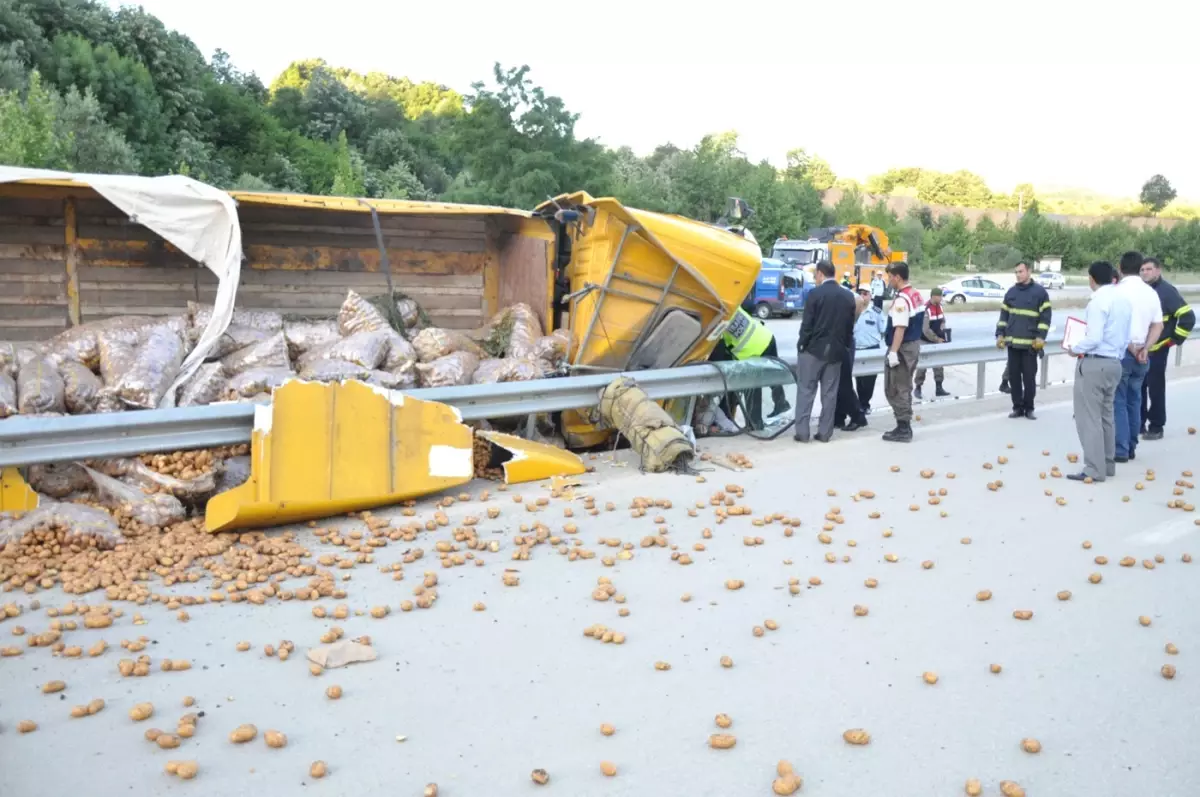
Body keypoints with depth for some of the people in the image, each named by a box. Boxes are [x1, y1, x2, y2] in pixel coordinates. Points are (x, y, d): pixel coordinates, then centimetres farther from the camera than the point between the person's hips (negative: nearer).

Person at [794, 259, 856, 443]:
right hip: (836, 350, 5)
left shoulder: (815, 293, -10)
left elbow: (807, 324, -11)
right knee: (829, 393, 8)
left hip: (814, 349, -5)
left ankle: (802, 432, -1)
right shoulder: (849, 296, 7)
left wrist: (801, 345, -1)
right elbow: (850, 326, 9)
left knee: (805, 391, 1)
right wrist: (844, 346, 15)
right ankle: (824, 432, 9)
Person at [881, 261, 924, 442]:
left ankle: (903, 429, 2)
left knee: (895, 390, -2)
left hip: (902, 348, -10)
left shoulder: (901, 299, -20)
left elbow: (900, 328, -26)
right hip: (914, 345, 10)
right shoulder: (916, 295, 10)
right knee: (904, 388, 17)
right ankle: (904, 427, 23)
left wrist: (893, 351, -27)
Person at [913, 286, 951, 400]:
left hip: (938, 341, 7)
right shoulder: (925, 309, -21)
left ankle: (938, 388, 15)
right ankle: (917, 388, 10)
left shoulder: (940, 307, 3)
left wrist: (942, 335, -2)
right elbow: (925, 330, -23)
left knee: (939, 364, 8)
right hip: (925, 341, -7)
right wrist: (937, 339, -18)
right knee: (922, 365, 0)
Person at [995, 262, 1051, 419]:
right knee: (1013, 376, 5)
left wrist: (1040, 337, -13)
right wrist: (1000, 334, 6)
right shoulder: (1011, 292, 11)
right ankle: (1018, 407, 14)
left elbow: (1045, 316, -4)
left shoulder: (1040, 292, -2)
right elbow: (1004, 314, 15)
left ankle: (1029, 408, 12)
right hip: (1012, 342, 4)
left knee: (1029, 377, 0)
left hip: (1030, 343, -4)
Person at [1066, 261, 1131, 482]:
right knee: (1106, 415, 18)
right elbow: (1126, 336, 15)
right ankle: (1108, 464, 25)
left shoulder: (1098, 301, -17)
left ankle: (1094, 470, -2)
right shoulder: (1124, 300, 10)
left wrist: (1075, 349, -7)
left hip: (1093, 363, -9)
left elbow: (1094, 338, -23)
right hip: (1114, 362, 9)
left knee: (1089, 417, -3)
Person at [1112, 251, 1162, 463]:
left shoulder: (1118, 291, -12)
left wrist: (1132, 350, -9)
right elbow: (1158, 326, 5)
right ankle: (1131, 447, 17)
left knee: (1118, 402, -2)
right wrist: (1144, 349, -2)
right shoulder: (1151, 293, 7)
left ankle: (1121, 450, -3)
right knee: (1134, 401, 13)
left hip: (1121, 353, -6)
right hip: (1141, 354, 6)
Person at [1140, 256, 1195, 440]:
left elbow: (1188, 317, -14)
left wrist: (1175, 339, -11)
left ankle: (1156, 427, 6)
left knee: (1155, 388, -2)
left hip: (1157, 349, -6)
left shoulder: (1167, 291, -11)